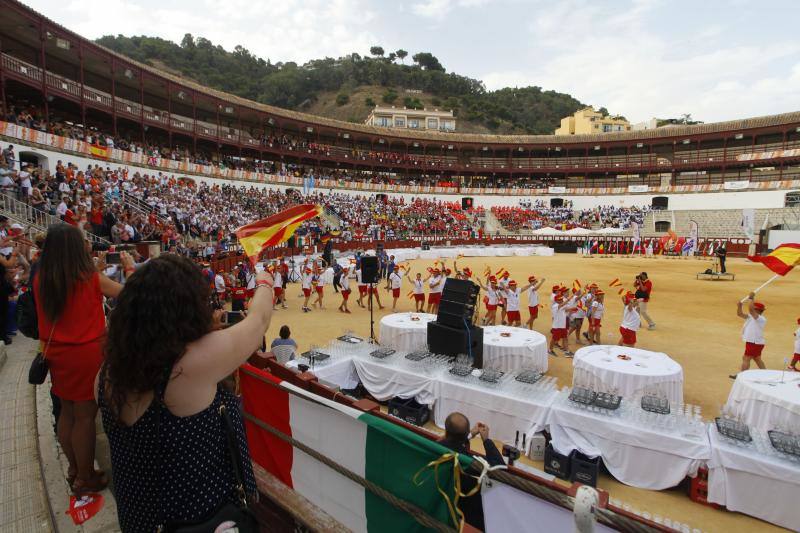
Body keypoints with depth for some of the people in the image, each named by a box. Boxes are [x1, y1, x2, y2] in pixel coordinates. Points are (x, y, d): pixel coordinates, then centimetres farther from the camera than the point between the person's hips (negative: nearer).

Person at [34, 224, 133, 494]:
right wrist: (130, 267, 7)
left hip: (56, 353, 6)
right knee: (85, 416, 6)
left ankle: (74, 468, 36)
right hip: (87, 353, -6)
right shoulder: (92, 278, -17)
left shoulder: (40, 280, -3)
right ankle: (85, 479, 20)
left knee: (67, 411, 20)